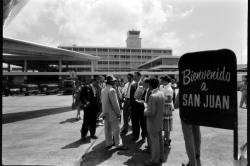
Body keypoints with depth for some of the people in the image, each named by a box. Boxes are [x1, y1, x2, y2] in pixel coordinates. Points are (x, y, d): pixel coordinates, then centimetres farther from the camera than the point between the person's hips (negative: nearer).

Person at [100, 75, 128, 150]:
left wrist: (104, 111, 18)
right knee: (116, 129, 4)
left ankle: (108, 143, 28)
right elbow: (115, 103, -19)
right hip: (112, 113, -8)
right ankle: (118, 144, 14)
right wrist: (119, 113, -11)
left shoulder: (103, 90, 4)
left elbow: (102, 101, 10)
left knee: (107, 129, 16)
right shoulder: (112, 90, -20)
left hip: (105, 113, 8)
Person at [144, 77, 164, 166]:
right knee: (159, 140, 20)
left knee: (154, 141, 6)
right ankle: (160, 157, 37)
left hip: (153, 123, -8)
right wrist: (148, 106, 11)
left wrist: (145, 111, -7)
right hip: (160, 122, 9)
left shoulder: (152, 96, -26)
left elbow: (151, 112, -26)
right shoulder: (161, 93, 1)